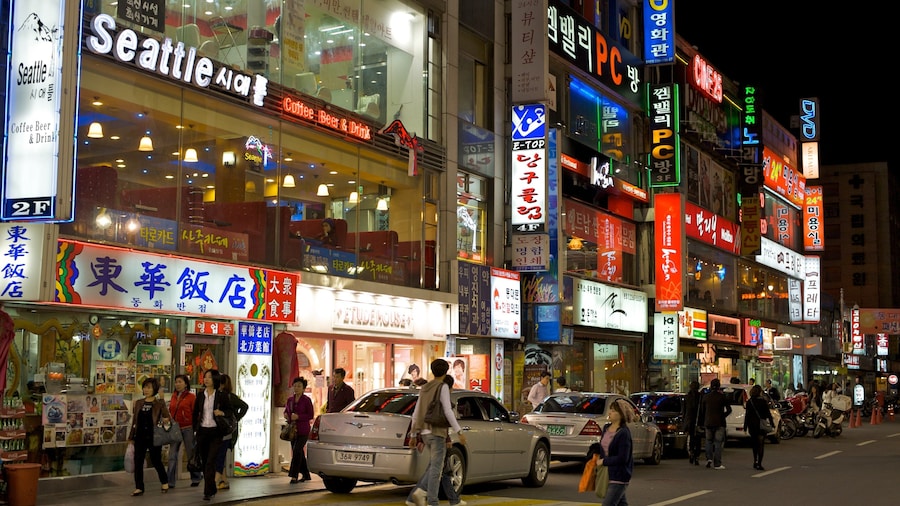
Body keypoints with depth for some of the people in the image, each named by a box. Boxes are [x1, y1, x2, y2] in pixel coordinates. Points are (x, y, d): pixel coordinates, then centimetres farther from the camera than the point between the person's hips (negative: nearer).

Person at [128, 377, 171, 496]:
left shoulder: (159, 403, -2)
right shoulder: (138, 403, 10)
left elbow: (168, 417, -4)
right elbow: (134, 420, 13)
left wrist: (167, 420, -28)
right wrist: (131, 436, 13)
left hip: (153, 436, -4)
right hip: (140, 436, 4)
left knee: (156, 461, 6)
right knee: (138, 461, 0)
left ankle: (165, 483, 27)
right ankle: (139, 488, 6)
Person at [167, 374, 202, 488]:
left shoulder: (191, 396, -5)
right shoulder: (174, 396, 11)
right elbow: (170, 412, 16)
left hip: (188, 428, -5)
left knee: (191, 454, 6)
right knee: (172, 455, 0)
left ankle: (196, 479, 20)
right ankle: (170, 481, 3)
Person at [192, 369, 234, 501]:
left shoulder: (221, 396, -3)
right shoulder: (200, 395, 7)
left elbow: (231, 410, 5)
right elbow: (195, 413, 13)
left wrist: (222, 413, -15)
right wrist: (195, 430, 8)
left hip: (215, 432, -4)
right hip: (202, 431, 4)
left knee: (210, 462, -12)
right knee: (205, 461, 9)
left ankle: (208, 492, -12)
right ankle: (211, 489, 23)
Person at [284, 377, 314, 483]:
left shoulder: (306, 400, -7)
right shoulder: (290, 399, 9)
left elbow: (311, 415, -9)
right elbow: (286, 410, 22)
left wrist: (298, 416, -20)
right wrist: (286, 415, -1)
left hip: (303, 430, -6)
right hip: (293, 429, 6)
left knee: (297, 450, -16)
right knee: (298, 452, 11)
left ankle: (294, 475, -13)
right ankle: (306, 475, 23)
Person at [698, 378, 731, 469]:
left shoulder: (705, 397, 2)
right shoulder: (722, 397, -5)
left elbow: (702, 411, 6)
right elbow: (729, 410, -5)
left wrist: (703, 422, 15)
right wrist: (723, 416, 10)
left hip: (708, 423, 2)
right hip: (719, 423, -2)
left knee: (709, 441, 17)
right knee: (718, 443, 2)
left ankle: (709, 458, -1)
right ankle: (717, 464, -1)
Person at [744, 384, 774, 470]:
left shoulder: (749, 402, -1)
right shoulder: (763, 402, -9)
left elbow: (747, 415, 0)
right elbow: (768, 414, -6)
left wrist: (745, 426, 5)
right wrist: (772, 423, 4)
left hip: (752, 425, 3)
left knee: (755, 444, 19)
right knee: (761, 444, -2)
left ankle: (755, 461, 24)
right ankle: (759, 464, -8)